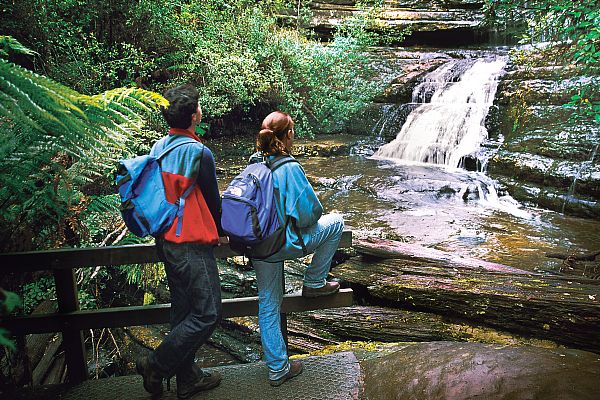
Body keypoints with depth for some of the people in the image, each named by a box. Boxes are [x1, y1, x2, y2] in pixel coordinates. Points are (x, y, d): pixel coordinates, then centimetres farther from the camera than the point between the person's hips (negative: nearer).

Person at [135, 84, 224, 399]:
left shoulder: (158, 148, 5)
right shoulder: (199, 152, -17)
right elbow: (212, 199, -6)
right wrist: (218, 231, 13)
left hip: (166, 240, 9)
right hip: (192, 244, -9)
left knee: (183, 311, 16)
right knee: (207, 314, 3)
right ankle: (156, 365, 8)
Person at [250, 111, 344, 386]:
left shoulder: (253, 164, 4)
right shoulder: (289, 167, -17)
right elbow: (308, 211, -17)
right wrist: (311, 218, 8)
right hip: (284, 244, -7)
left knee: (268, 306, 16)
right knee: (336, 222, 13)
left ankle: (277, 369, 25)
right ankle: (314, 283, 19)